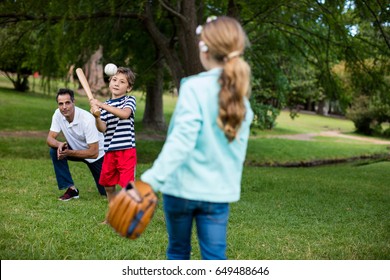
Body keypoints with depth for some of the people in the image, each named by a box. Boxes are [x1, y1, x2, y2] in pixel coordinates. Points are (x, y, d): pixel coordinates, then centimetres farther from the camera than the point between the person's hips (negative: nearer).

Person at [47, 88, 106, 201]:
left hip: (97, 156, -4)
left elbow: (94, 153, -31)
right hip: (77, 149, 4)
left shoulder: (87, 119, -33)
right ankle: (71, 189, -12)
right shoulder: (58, 114, -17)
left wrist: (69, 153, -33)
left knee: (106, 193, -4)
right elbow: (50, 138, -13)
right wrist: (59, 144, -36)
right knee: (55, 151, -24)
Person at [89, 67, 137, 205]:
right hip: (110, 150, 6)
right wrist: (97, 116, -22)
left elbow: (124, 114, -24)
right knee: (108, 185, 16)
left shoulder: (130, 100, -1)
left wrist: (101, 105, -28)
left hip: (127, 150, -5)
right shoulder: (105, 104, 11)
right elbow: (102, 128, -1)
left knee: (127, 185, -12)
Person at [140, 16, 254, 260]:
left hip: (182, 186, -4)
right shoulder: (241, 97, 4)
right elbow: (239, 149, 11)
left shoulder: (195, 87, -14)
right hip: (219, 192, 4)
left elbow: (181, 140, -25)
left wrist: (152, 179, -28)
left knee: (178, 251, 16)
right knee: (215, 258, 6)